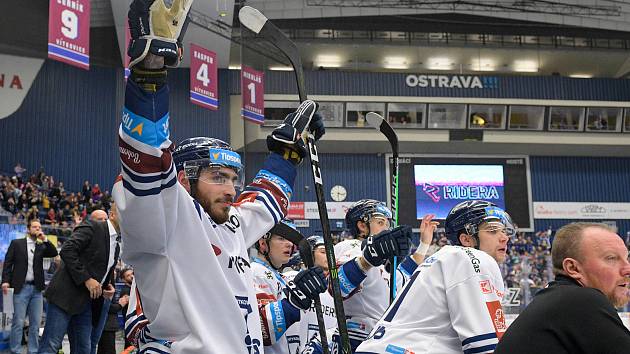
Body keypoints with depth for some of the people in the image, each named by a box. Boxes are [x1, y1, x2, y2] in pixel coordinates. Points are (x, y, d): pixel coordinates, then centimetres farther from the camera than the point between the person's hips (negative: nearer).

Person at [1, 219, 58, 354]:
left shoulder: (41, 246, 14)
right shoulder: (16, 243, 6)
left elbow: (54, 253, 0)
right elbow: (8, 262, 1)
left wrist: (45, 240, -5)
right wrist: (5, 280, -11)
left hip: (36, 288, 4)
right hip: (21, 287, -4)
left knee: (35, 323, 4)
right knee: (18, 322, -5)